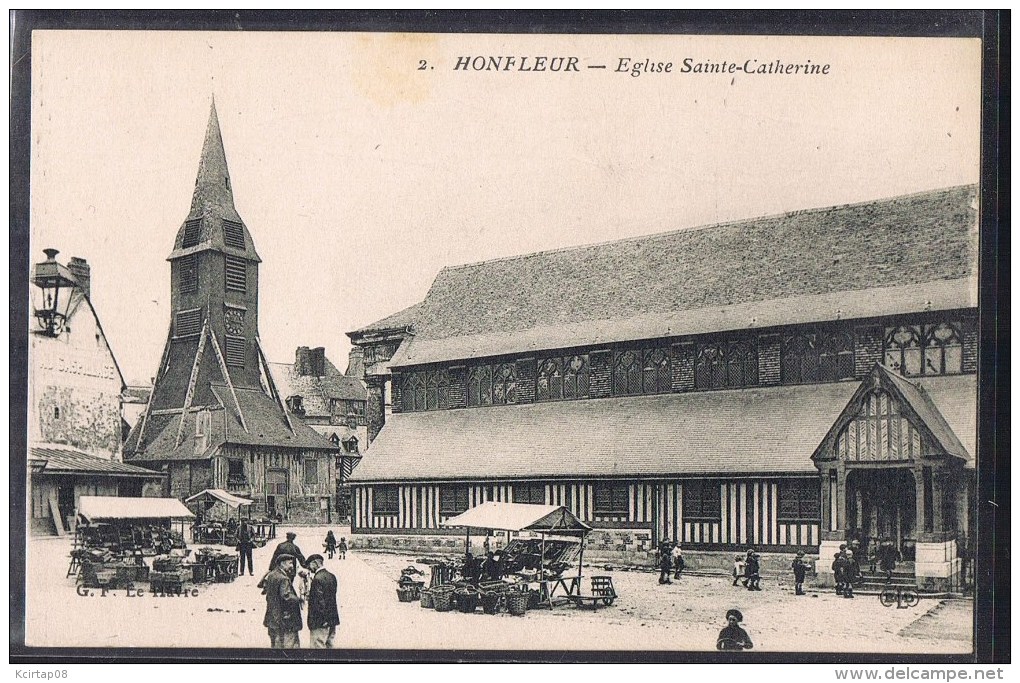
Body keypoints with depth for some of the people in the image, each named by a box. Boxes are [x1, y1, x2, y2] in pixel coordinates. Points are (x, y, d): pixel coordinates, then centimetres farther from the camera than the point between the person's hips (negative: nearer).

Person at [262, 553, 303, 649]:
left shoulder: (271, 576, 8)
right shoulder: (283, 579, -19)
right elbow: (287, 597, -27)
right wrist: (299, 600, -13)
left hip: (272, 619, 9)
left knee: (276, 645, 17)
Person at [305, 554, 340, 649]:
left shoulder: (317, 579, -17)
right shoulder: (332, 577, 9)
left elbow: (319, 601, -19)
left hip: (320, 623, -9)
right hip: (332, 621, 9)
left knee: (318, 646, -4)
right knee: (329, 646, 14)